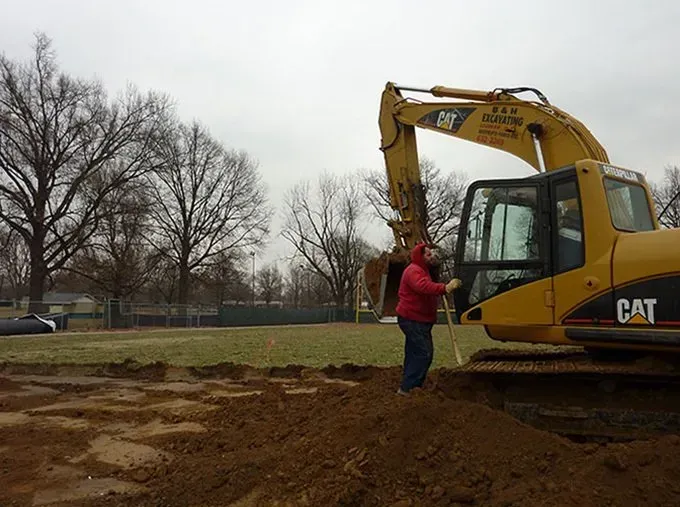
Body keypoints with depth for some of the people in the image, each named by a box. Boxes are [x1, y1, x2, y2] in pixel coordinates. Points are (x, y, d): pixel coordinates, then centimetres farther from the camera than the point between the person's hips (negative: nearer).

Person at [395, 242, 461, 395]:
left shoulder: (422, 270, 20)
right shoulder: (414, 271, -18)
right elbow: (424, 287, -38)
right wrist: (445, 288, -51)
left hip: (416, 320, 11)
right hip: (413, 320, -11)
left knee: (414, 353, 15)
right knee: (424, 353, -15)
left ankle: (408, 387, 23)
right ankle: (407, 388, -14)